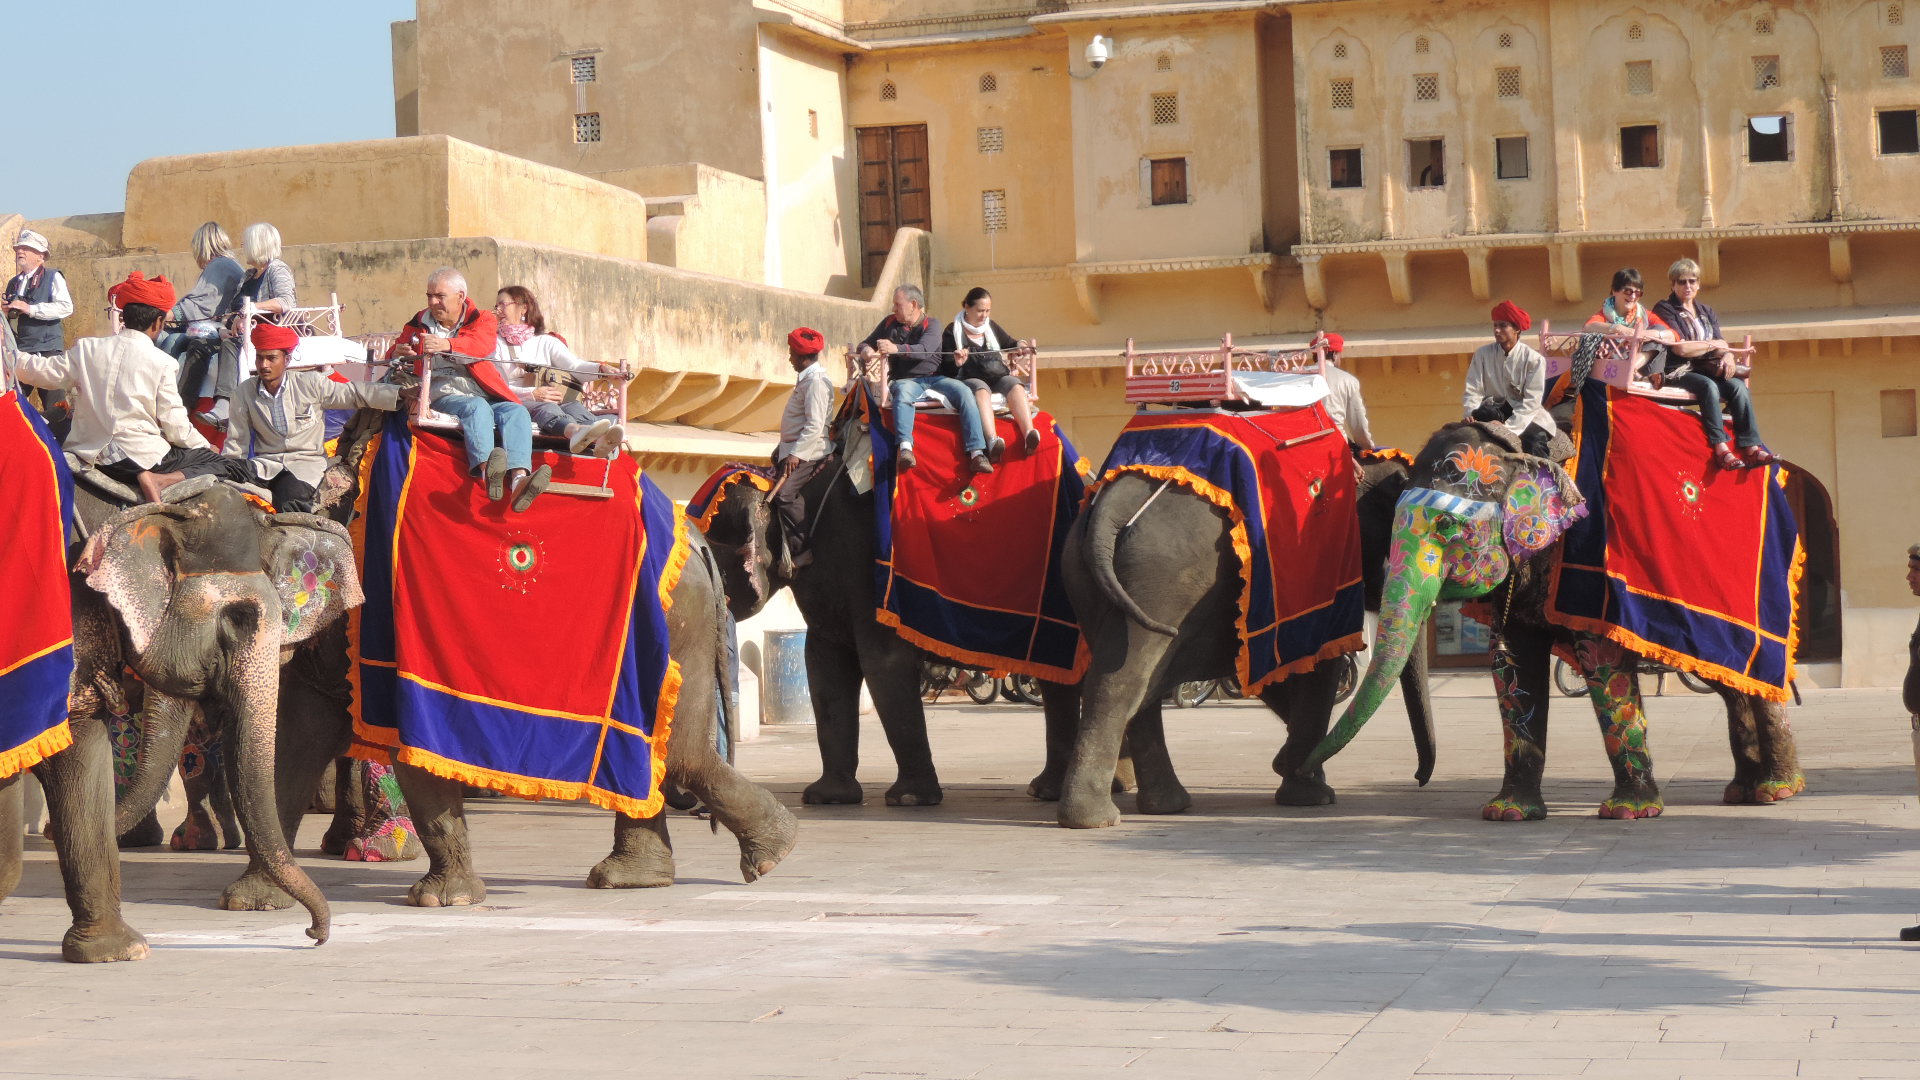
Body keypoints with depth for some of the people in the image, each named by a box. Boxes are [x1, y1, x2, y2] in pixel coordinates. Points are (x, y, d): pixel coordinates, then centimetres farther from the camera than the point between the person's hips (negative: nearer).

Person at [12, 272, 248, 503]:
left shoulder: (87, 349, 3)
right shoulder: (162, 363, -6)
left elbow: (41, 371, 8)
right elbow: (176, 428, -5)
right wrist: (206, 447, 13)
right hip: (144, 457, -6)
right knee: (234, 469, -3)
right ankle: (163, 481, -20)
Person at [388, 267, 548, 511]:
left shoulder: (482, 319, 13)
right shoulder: (419, 324, 20)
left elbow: (483, 344, -10)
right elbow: (393, 354, 18)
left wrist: (447, 344, -30)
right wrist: (398, 353, -10)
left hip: (485, 395, 2)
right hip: (444, 396, -1)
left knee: (517, 411, -28)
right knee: (477, 407, -34)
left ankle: (519, 481, -52)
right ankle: (487, 472, -62)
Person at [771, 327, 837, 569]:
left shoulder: (816, 381, -17)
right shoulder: (806, 378, 16)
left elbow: (814, 425, -24)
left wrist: (796, 453, -27)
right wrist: (782, 449, 24)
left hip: (809, 452, -11)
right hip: (793, 449, 11)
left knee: (785, 494, -21)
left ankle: (799, 551, -19)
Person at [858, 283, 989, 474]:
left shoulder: (931, 325, 6)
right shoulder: (890, 323, 17)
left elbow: (924, 350, -14)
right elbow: (865, 344, 24)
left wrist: (896, 349, -31)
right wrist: (866, 350, -3)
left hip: (935, 378, 0)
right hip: (906, 379, 0)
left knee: (963, 391, -29)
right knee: (903, 392, -38)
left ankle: (976, 453, -34)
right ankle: (905, 447, -57)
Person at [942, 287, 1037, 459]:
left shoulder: (991, 327, 22)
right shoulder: (953, 331, 9)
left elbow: (1010, 344, 26)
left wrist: (1020, 345, 3)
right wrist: (956, 362, -18)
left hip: (999, 377, 4)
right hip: (970, 379, -4)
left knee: (1015, 385, -29)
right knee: (981, 389, -38)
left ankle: (1028, 433, -52)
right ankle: (992, 441, -62)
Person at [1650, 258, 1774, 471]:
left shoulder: (1707, 313, 22)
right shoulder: (1665, 310, 1)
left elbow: (1722, 345, 9)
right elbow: (1680, 348, -10)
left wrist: (1727, 355, -16)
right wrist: (1713, 345, 2)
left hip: (1706, 370, 6)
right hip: (1678, 372, -6)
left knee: (1737, 385, -23)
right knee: (1708, 386, -35)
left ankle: (1750, 447, -32)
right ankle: (1720, 448, -41)